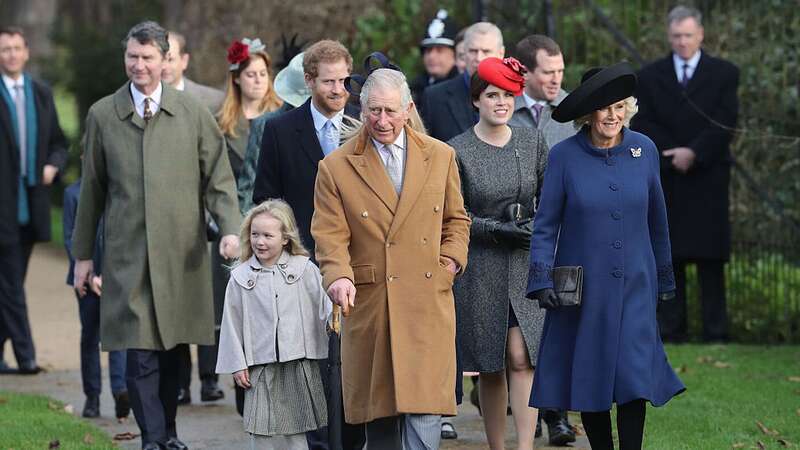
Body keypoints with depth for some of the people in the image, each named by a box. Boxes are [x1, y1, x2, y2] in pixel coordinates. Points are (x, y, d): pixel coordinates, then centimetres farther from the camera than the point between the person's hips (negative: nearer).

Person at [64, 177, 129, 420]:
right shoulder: (73, 193, 3)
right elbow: (70, 238, 2)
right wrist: (88, 276, -8)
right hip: (87, 276, 1)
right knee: (89, 336, 8)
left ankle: (121, 390, -24)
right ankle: (92, 397, 16)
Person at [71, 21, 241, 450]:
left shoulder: (193, 113, 5)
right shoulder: (102, 115, 7)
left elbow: (218, 180, 5)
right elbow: (92, 189, 12)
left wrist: (231, 230, -10)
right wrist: (83, 253, 13)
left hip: (181, 251, 1)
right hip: (128, 253, 0)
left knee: (170, 345, 6)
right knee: (140, 351, -8)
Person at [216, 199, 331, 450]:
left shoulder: (305, 269, 1)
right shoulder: (240, 277, 2)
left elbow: (324, 310, 4)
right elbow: (232, 323, 6)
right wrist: (237, 365, 4)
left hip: (299, 365, 0)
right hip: (261, 368, 0)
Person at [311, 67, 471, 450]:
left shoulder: (440, 156, 11)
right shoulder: (336, 167, 3)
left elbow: (456, 220, 20)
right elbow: (330, 235, -1)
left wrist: (450, 261, 3)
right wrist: (339, 276, -19)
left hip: (428, 303, 1)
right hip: (368, 306, -1)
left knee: (424, 406, -11)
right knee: (379, 418, 4)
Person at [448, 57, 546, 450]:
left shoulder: (532, 142, 5)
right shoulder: (457, 151, -4)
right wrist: (499, 229, -15)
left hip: (527, 266, 1)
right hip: (481, 269, -1)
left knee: (521, 358, -10)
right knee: (490, 367, 5)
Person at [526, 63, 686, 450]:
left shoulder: (644, 150, 1)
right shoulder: (564, 156, -6)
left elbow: (657, 221, 11)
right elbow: (545, 225, -2)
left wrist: (664, 280, 17)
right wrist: (542, 281, -11)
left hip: (634, 287, 1)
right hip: (581, 287, -1)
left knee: (635, 376, -7)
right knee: (588, 375, 5)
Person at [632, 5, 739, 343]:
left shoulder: (724, 74, 7)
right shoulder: (650, 76, 12)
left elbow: (724, 124, -2)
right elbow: (643, 125, 4)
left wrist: (694, 153, -13)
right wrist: (673, 155, -10)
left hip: (708, 178, -2)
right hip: (665, 178, 2)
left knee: (710, 257, -3)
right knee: (668, 257, 0)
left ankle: (715, 333, -3)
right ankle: (670, 331, 2)